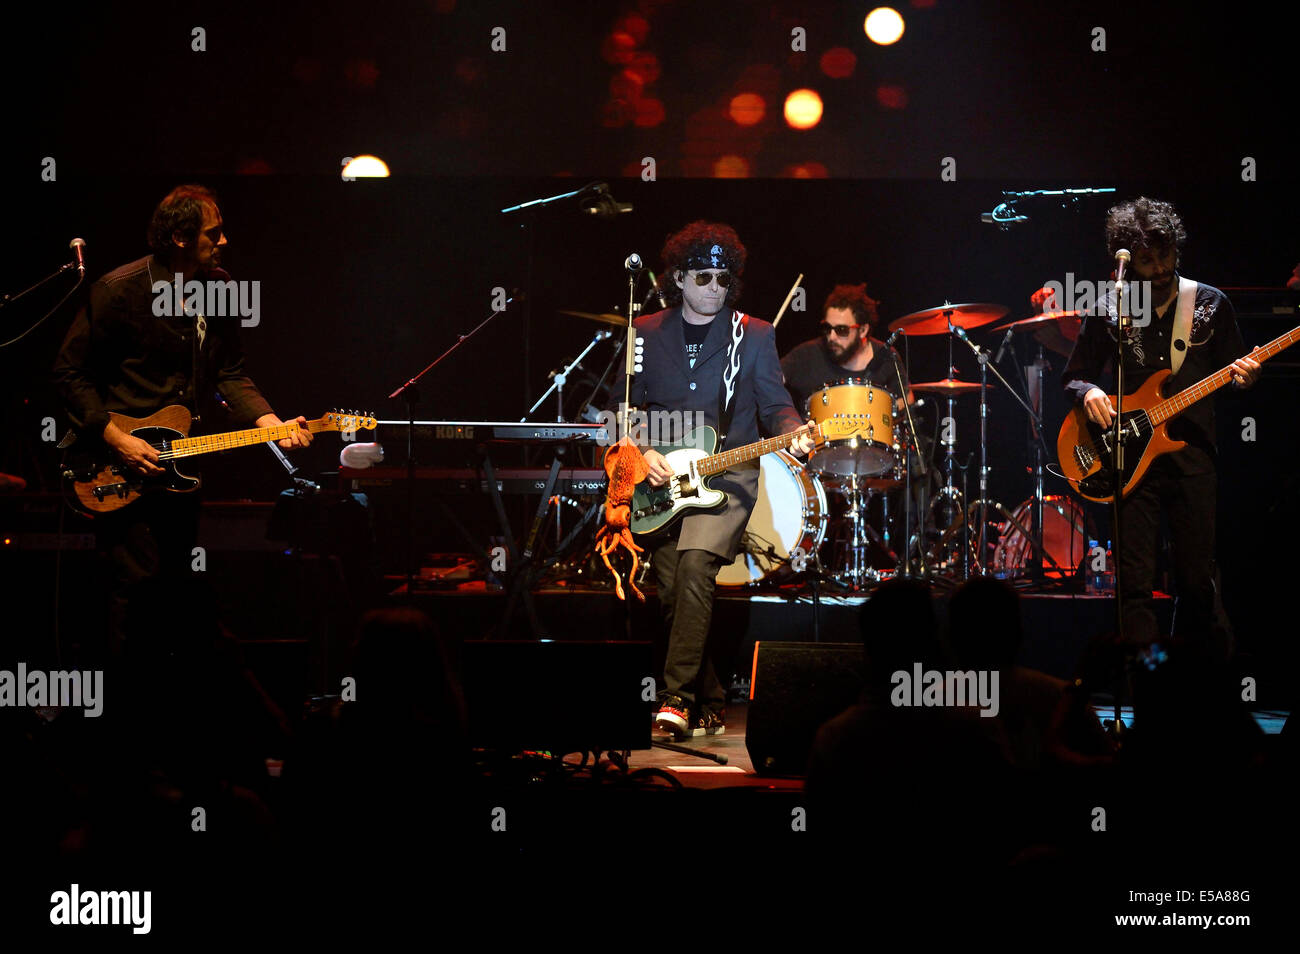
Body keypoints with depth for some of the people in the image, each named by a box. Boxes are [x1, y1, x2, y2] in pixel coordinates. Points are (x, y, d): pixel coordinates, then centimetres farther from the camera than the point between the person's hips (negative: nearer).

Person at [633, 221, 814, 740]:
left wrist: (794, 434, -16)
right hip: (662, 479, 3)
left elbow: (775, 405, 5)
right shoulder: (646, 333, 9)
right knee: (672, 591, -3)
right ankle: (709, 703, 12)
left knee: (695, 565, -26)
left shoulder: (754, 335, 5)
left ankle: (677, 698, -24)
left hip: (728, 474, -3)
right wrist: (641, 452, -3)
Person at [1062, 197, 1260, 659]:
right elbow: (1073, 378, 11)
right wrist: (1089, 393, -12)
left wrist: (1243, 377, -10)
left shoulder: (1211, 304, 5)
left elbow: (1232, 370, 13)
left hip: (1193, 456, 0)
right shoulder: (1108, 309, 4)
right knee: (1135, 584, -5)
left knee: (1197, 580, 4)